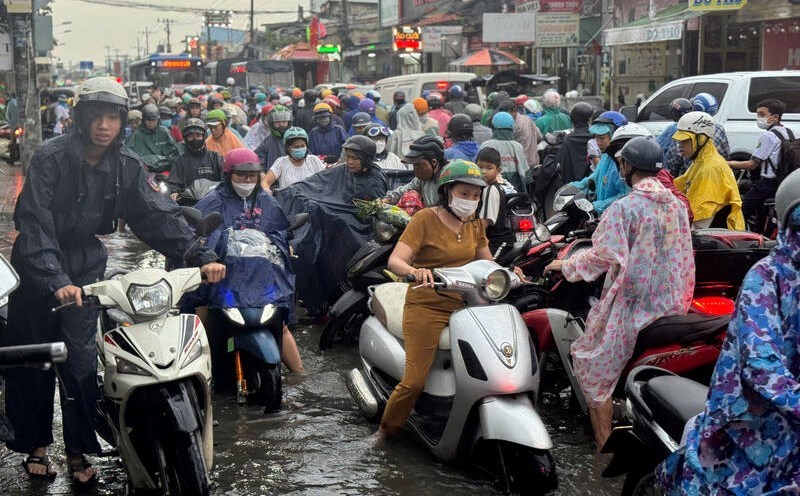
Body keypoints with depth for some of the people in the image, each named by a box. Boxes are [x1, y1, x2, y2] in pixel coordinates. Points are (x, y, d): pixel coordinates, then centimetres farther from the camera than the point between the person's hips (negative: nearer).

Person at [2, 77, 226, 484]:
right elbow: (33, 222, -26)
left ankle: (78, 451, 9)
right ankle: (34, 446, 22)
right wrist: (56, 279, -39)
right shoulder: (51, 158, -18)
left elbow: (157, 215, -6)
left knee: (80, 361, -2)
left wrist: (200, 257, -20)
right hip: (36, 268, -2)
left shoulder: (127, 166, -3)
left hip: (84, 267, 3)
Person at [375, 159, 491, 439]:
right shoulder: (426, 218, -5)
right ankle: (387, 431, 11)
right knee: (415, 381, -12)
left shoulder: (475, 223, 13)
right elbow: (395, 261, -14)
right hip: (427, 307, -5)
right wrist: (414, 271, -35)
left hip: (465, 305, 5)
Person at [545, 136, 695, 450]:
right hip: (670, 306, 7)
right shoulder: (677, 205, 6)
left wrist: (566, 265, -7)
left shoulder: (624, 208, -15)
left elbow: (604, 255, -21)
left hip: (630, 306, -7)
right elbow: (684, 257, 11)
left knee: (596, 373, 6)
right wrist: (680, 302, 21)